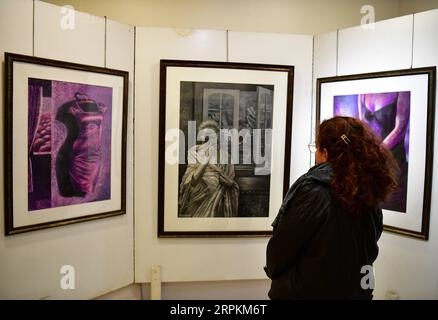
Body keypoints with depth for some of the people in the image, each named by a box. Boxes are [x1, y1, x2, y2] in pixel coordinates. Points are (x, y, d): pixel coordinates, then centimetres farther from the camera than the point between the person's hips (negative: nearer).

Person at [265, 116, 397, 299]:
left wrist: (273, 271, 2)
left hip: (307, 292, -5)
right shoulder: (371, 200, -4)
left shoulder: (312, 190, -22)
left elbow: (278, 252, -17)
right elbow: (368, 253, 6)